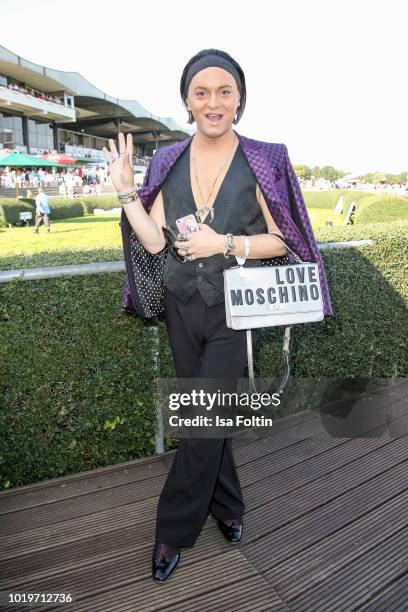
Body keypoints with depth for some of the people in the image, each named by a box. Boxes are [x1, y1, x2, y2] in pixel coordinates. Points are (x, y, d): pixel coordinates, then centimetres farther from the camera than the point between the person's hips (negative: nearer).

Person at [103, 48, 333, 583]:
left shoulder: (262, 159, -5)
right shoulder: (168, 161, 4)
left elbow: (281, 240, -5)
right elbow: (155, 241, 0)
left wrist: (227, 243, -18)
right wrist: (125, 190, -8)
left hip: (234, 310, -4)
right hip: (184, 307, 4)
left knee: (204, 421, -1)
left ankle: (174, 529, 22)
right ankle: (228, 505, 39)